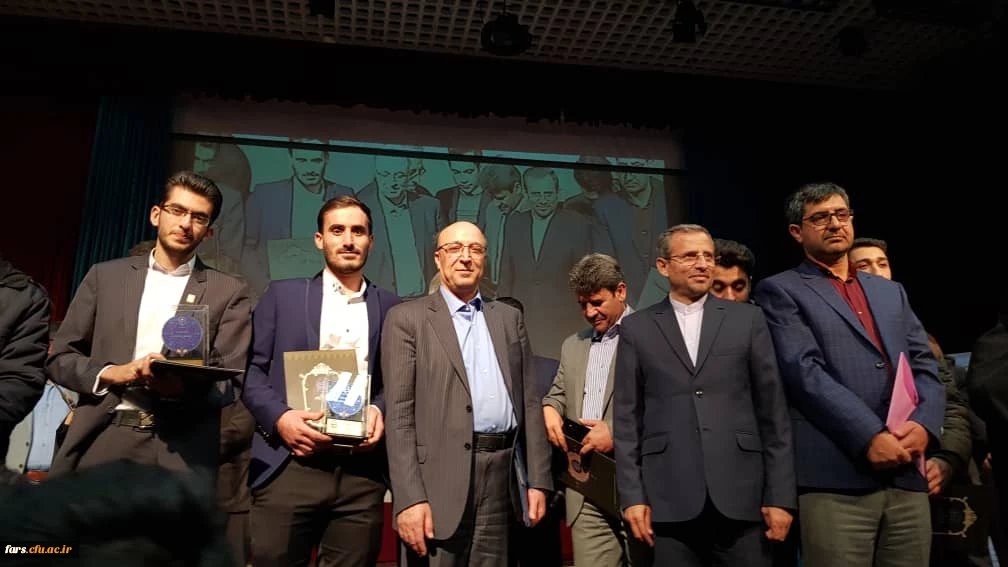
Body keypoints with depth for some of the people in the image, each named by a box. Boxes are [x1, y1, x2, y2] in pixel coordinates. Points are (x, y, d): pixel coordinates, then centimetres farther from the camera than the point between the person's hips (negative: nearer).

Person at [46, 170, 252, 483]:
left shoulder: (229, 291, 4)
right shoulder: (105, 275, 10)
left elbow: (230, 383, 1)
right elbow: (59, 357, 10)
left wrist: (181, 387, -19)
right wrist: (111, 374, -9)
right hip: (102, 441, 2)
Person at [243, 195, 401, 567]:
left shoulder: (390, 306, 12)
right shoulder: (283, 295, 9)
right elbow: (250, 369, 5)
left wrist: (380, 409, -7)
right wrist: (279, 417, -11)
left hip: (362, 474, 2)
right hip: (289, 466, -1)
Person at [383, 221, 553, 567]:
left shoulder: (509, 318, 13)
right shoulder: (407, 318, 1)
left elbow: (530, 402, 11)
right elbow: (399, 412, -6)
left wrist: (538, 480, 6)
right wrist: (410, 497, -13)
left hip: (501, 474, 4)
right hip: (440, 478, -3)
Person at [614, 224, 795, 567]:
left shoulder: (748, 320, 6)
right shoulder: (636, 328, 6)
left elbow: (773, 411, 4)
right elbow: (627, 418, 4)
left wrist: (780, 495, -1)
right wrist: (632, 495, -2)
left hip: (741, 494, 1)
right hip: (669, 498, 0)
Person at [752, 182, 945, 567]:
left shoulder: (891, 292, 21)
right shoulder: (780, 291, 2)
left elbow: (925, 367, 12)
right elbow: (805, 372, -10)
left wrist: (923, 424, -7)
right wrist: (870, 437, -17)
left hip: (907, 476, 5)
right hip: (837, 478, -5)